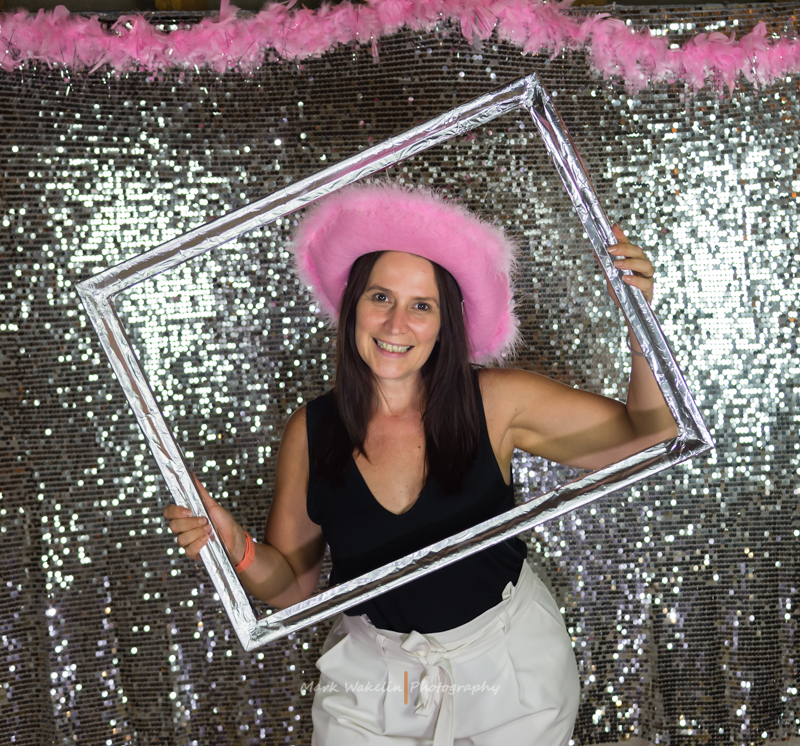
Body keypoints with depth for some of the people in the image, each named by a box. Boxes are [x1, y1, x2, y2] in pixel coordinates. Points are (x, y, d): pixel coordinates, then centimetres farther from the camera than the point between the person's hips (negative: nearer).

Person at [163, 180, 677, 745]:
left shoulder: (495, 401, -15)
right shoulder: (309, 431, -11)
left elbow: (647, 435, -12)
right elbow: (294, 583, -2)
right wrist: (236, 548, -22)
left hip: (510, 668, 0)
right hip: (370, 677, 1)